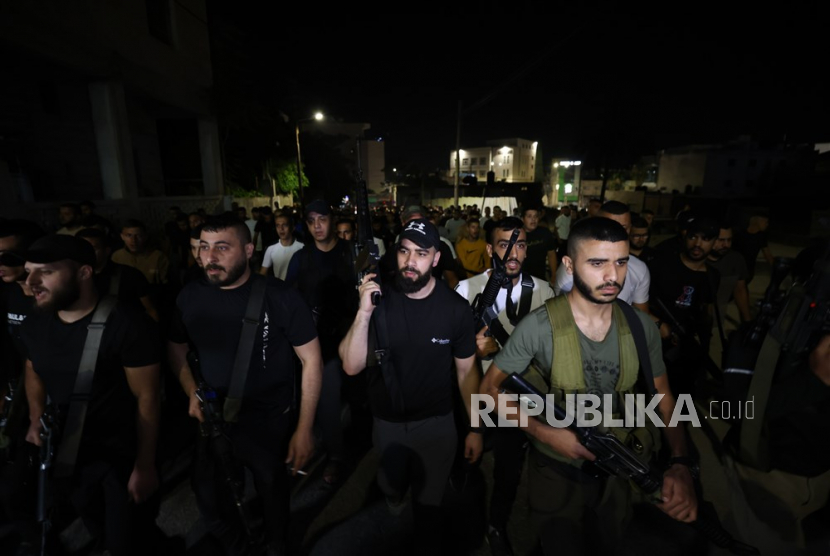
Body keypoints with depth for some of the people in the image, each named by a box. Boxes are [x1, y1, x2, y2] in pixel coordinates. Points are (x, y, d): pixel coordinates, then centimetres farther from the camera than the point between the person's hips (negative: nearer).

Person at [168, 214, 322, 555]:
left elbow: (311, 360, -15)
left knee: (273, 499, 19)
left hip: (269, 422, -3)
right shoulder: (190, 297, -7)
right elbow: (177, 349, 10)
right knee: (208, 500, 22)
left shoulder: (280, 297, -20)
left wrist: (304, 429, -15)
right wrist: (193, 394, -7)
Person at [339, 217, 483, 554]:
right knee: (391, 487, 27)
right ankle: (394, 494, 61)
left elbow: (467, 371, -5)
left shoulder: (456, 308, -15)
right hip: (386, 421, 1)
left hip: (436, 423, -1)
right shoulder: (378, 299, -14)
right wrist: (365, 313, -31)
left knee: (428, 504, 19)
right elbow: (352, 366, -18)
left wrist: (476, 428, -4)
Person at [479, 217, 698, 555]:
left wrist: (680, 464, -16)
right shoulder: (539, 326, -24)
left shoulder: (640, 326, -10)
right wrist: (546, 434, -25)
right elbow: (490, 388, -15)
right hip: (556, 473, -4)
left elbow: (663, 397, 0)